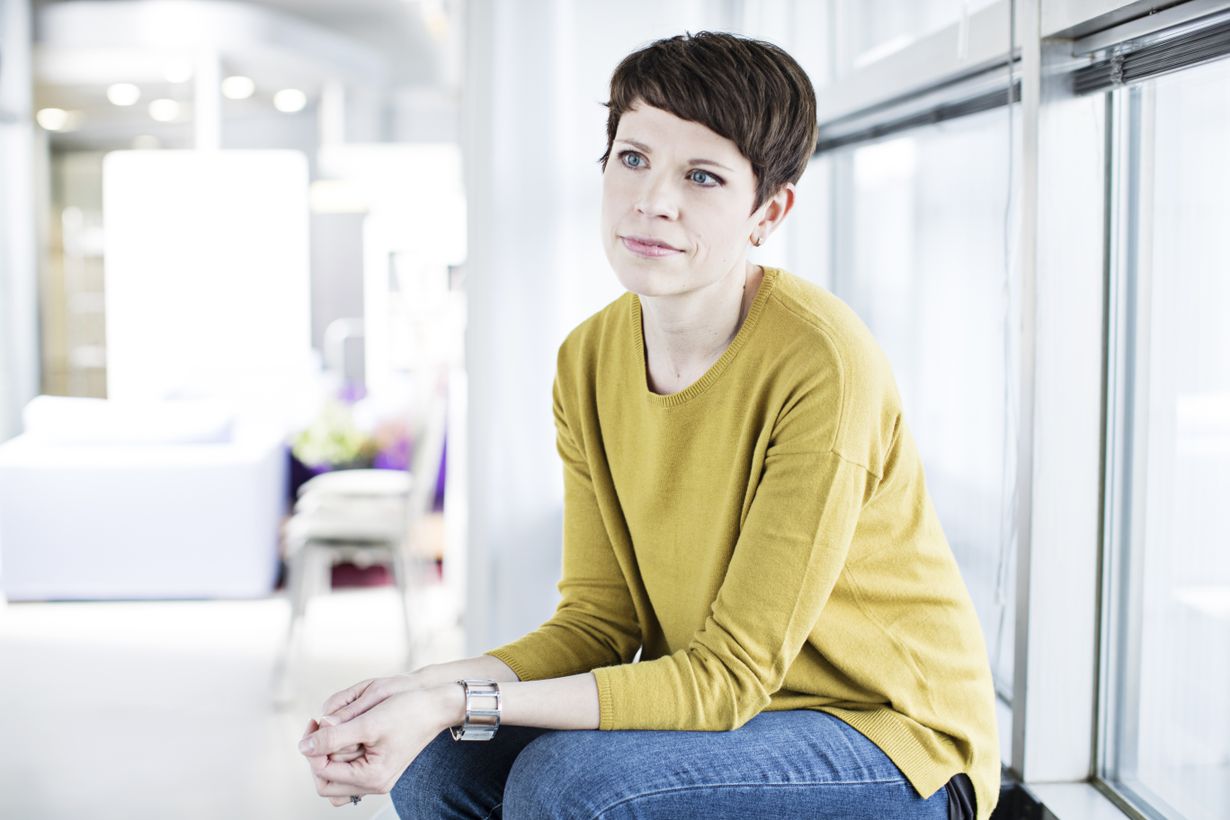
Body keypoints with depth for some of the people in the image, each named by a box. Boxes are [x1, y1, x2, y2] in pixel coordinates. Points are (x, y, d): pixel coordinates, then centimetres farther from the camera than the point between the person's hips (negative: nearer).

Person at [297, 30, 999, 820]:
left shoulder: (819, 364, -25)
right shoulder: (589, 361, -2)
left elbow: (730, 674, -23)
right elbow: (599, 620, -2)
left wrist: (464, 703, -31)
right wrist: (432, 688, -20)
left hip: (894, 742, -6)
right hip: (712, 701, 6)